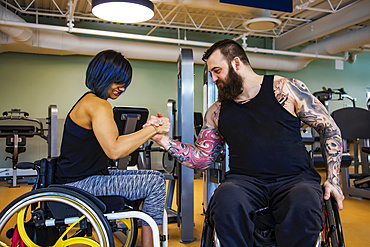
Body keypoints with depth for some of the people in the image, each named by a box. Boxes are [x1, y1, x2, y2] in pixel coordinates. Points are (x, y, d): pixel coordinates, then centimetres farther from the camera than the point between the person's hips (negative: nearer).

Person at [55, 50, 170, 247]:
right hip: (80, 184, -10)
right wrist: (151, 131, -21)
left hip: (86, 177, 10)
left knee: (154, 177, 14)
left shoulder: (90, 101, 16)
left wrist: (145, 129, 7)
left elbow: (112, 141, 14)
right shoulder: (98, 105, -18)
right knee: (155, 183, -14)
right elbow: (114, 151, -28)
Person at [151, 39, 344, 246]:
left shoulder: (286, 89, 5)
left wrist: (333, 179, -3)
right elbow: (202, 158, 15)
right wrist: (164, 140, 2)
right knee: (226, 198, -32)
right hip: (245, 180, 2)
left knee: (303, 203, -35)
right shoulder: (217, 112, 13)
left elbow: (330, 129, 7)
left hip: (295, 177, -1)